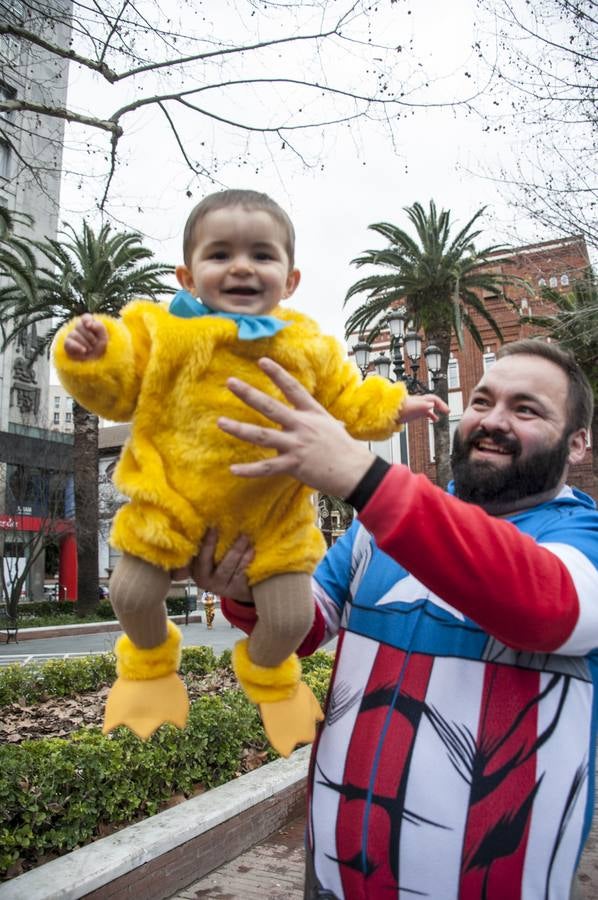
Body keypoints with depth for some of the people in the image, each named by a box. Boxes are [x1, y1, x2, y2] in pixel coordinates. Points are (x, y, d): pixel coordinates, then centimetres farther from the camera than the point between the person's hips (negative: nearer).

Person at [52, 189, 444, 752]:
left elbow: (346, 405, 11)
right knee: (132, 594, 3)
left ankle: (266, 673, 39)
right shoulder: (163, 330, -6)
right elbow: (116, 393, -5)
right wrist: (92, 358, -23)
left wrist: (394, 407, -1)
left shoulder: (309, 348, 1)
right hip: (172, 499, 0)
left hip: (271, 511, 1)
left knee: (291, 617, 1)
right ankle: (150, 662, 40)